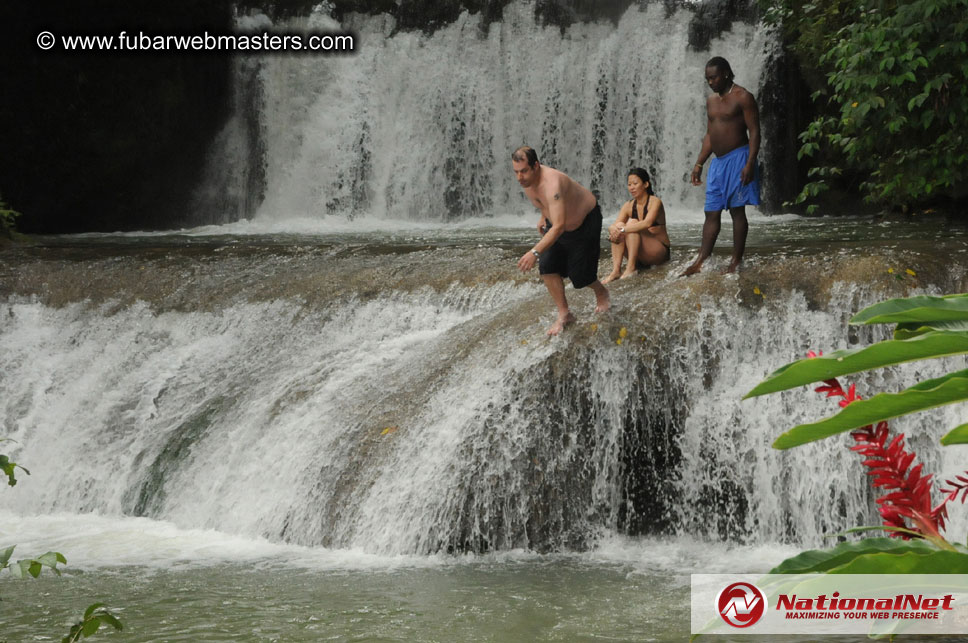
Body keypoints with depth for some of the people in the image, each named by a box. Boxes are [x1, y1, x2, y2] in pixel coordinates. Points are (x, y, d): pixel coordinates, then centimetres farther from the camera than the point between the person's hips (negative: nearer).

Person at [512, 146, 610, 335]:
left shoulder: (552, 183, -44)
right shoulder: (527, 180, -17)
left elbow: (559, 226, -52)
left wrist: (535, 252, -59)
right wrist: (544, 216, 12)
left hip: (585, 221, -7)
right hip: (555, 221, 7)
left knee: (580, 274, 0)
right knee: (547, 267, -7)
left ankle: (601, 293, 35)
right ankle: (564, 314, 6)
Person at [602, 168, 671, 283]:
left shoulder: (655, 202, -12)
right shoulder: (629, 206, 6)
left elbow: (647, 223, -30)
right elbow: (613, 225, -4)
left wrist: (623, 230, -35)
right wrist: (613, 230, -28)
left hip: (661, 252, -6)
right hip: (642, 257, 6)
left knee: (632, 223, -23)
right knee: (619, 225, -14)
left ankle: (631, 268, -29)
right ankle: (616, 270, -26)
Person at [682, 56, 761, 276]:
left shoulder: (742, 98, -8)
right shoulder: (711, 101, 15)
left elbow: (754, 132, -12)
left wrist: (750, 164, -20)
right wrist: (699, 163, 13)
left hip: (737, 159, -7)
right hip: (718, 161, 7)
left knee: (737, 210, -3)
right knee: (711, 213, 5)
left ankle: (736, 261, 2)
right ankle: (701, 262, 5)